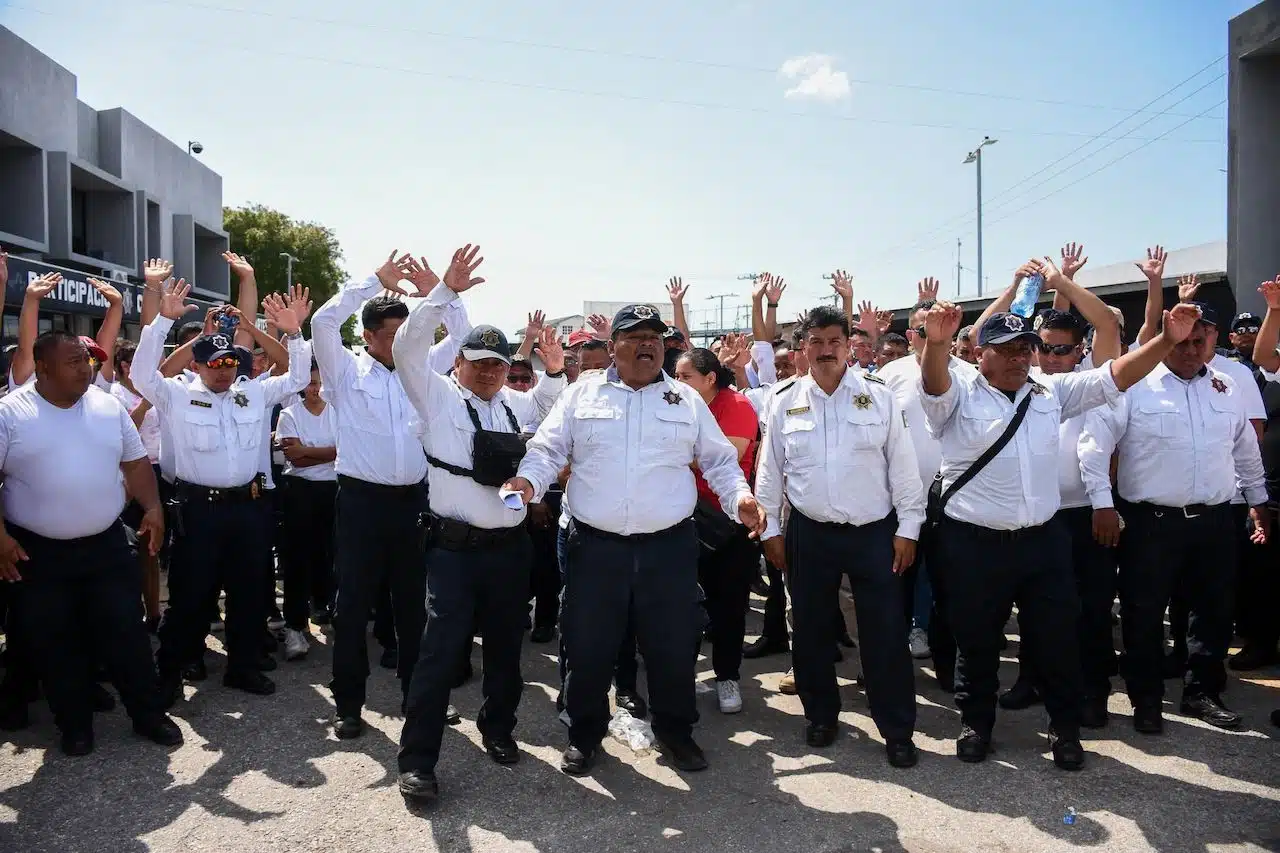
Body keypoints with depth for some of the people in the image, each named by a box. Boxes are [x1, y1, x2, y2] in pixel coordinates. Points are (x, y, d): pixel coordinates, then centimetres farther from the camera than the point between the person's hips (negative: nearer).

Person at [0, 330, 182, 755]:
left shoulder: (109, 407, 4)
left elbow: (136, 463, 11)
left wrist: (153, 508, 0)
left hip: (107, 545, 2)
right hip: (38, 553, -2)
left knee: (126, 633, 6)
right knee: (53, 644, 8)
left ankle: (148, 715, 18)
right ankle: (75, 725, 24)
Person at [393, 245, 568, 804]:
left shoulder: (516, 403, 11)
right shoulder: (437, 395, -1)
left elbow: (552, 404, 29)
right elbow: (407, 347, -12)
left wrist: (555, 371, 8)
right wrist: (448, 291, -18)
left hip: (510, 546, 5)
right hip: (455, 546, -4)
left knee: (506, 646, 16)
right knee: (440, 652, -6)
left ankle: (497, 728, 37)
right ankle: (417, 760, 4)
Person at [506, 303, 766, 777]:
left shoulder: (687, 400, 9)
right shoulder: (582, 394, 5)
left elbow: (719, 460, 11)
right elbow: (548, 448, 2)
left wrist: (740, 496, -5)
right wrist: (529, 480, -17)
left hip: (669, 546, 1)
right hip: (595, 546, -1)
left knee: (673, 645, 10)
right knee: (589, 646, 8)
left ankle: (675, 729, 32)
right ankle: (584, 732, 30)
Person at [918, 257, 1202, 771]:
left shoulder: (1052, 392, 9)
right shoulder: (958, 395, -5)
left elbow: (1115, 376, 5)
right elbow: (934, 379, -26)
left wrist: (1168, 340, -10)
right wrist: (936, 342, -48)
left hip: (1043, 539, 4)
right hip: (974, 543, -3)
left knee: (1057, 638, 11)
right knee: (976, 641, 11)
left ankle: (1065, 727, 31)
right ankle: (976, 723, 31)